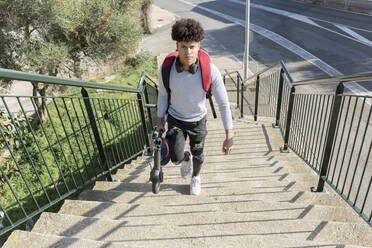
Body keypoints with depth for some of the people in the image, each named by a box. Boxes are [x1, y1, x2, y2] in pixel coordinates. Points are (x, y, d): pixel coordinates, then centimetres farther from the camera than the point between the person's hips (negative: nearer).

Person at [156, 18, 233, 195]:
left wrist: (229, 137, -22)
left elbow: (223, 103, -23)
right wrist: (160, 121, 6)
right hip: (175, 119, 1)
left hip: (198, 121, 0)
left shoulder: (210, 71, -29)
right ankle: (186, 159, 29)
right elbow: (163, 94, -5)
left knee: (198, 154, 19)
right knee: (176, 158, -12)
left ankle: (196, 177, 56)